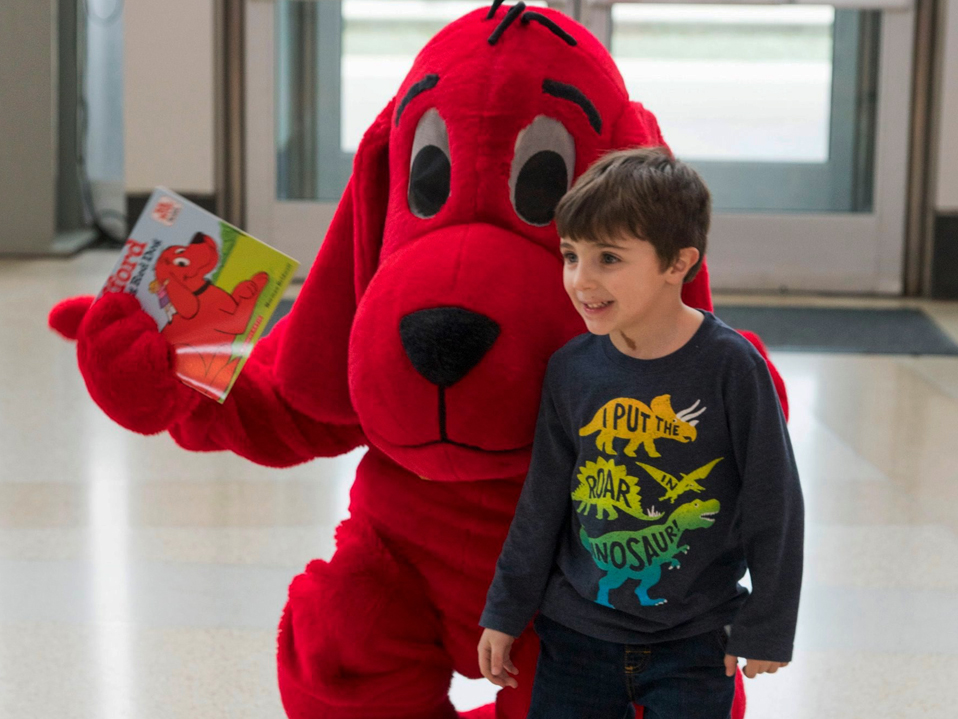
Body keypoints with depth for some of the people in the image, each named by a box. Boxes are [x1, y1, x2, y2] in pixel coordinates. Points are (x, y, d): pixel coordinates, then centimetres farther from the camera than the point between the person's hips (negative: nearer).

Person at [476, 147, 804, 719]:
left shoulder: (729, 365, -15)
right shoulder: (572, 369, -4)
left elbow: (774, 505, -8)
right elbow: (542, 502, 7)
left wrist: (766, 628, -6)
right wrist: (505, 613, 11)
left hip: (694, 647, -3)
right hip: (577, 632, 3)